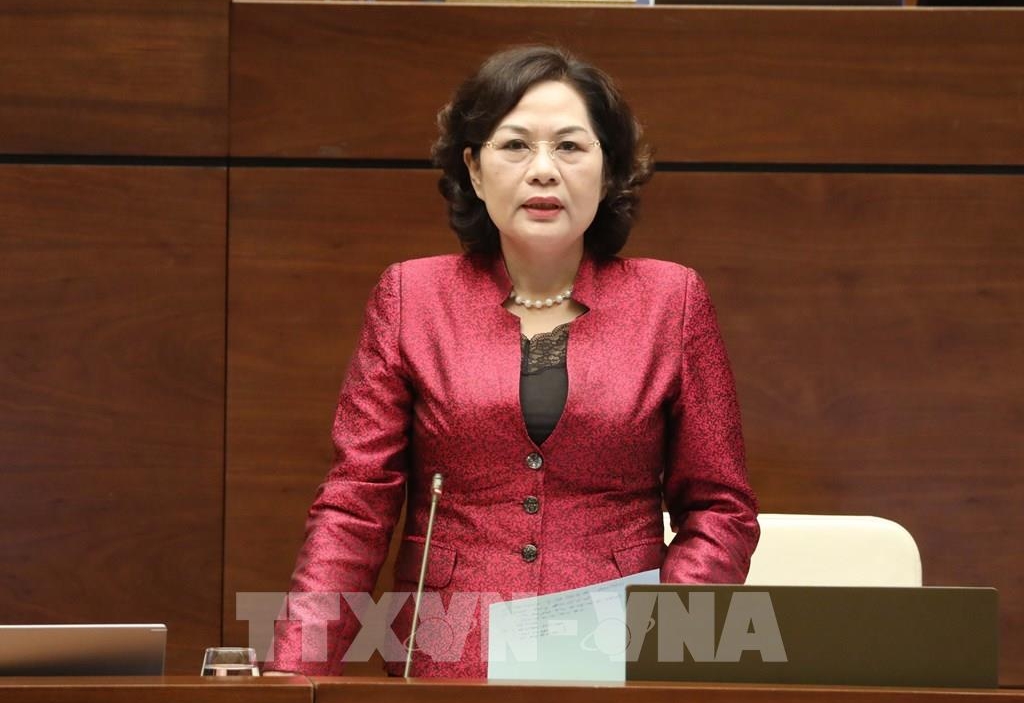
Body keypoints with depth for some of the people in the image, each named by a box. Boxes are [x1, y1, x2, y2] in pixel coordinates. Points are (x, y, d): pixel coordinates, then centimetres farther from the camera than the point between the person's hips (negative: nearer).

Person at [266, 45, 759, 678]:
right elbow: (355, 507, 7)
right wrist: (296, 670, -6)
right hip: (445, 662, 0)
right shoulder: (410, 298, 10)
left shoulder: (672, 300, 10)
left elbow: (720, 508, 12)